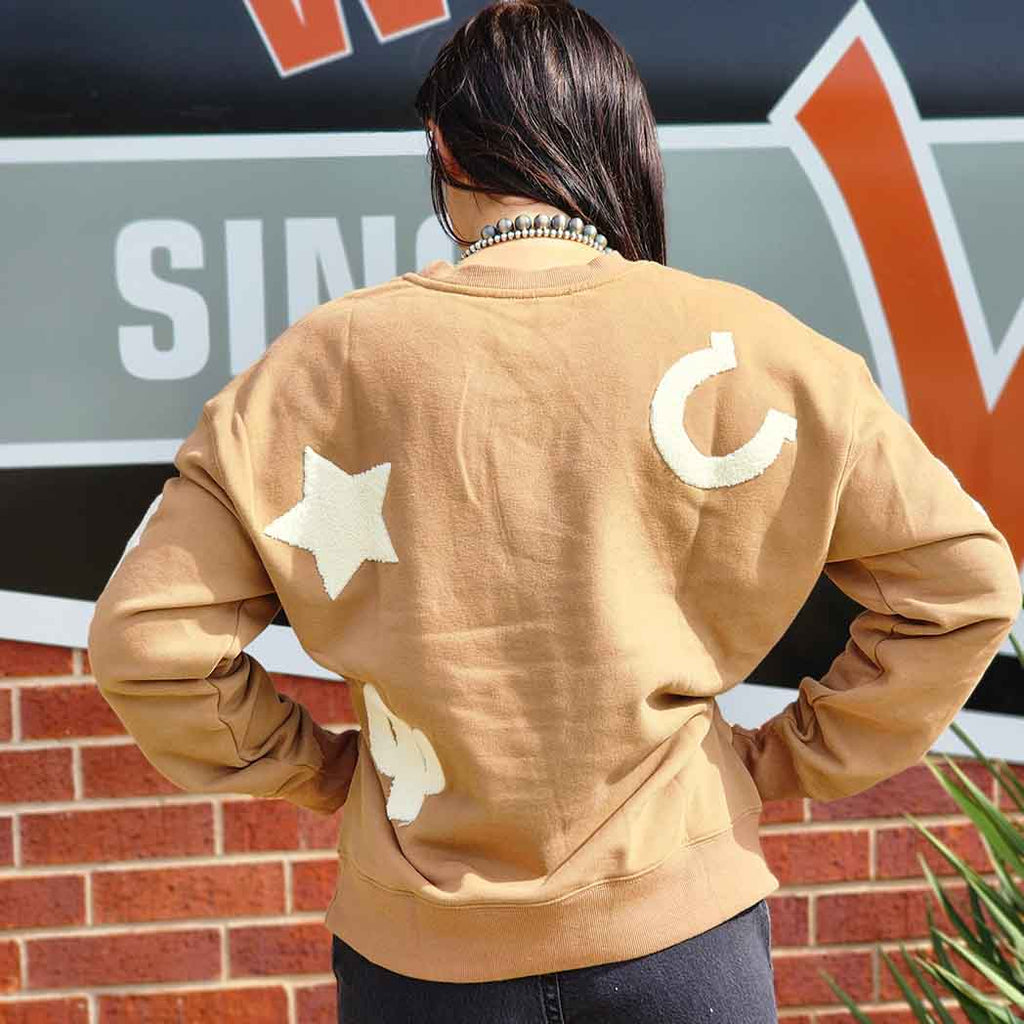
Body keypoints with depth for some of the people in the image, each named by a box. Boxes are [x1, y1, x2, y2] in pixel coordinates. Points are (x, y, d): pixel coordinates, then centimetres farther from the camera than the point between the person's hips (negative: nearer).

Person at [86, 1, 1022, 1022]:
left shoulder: (333, 356, -10)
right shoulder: (733, 344, -11)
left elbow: (145, 636, -7)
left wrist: (317, 770, 4)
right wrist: (789, 758, 3)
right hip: (675, 926, 0)